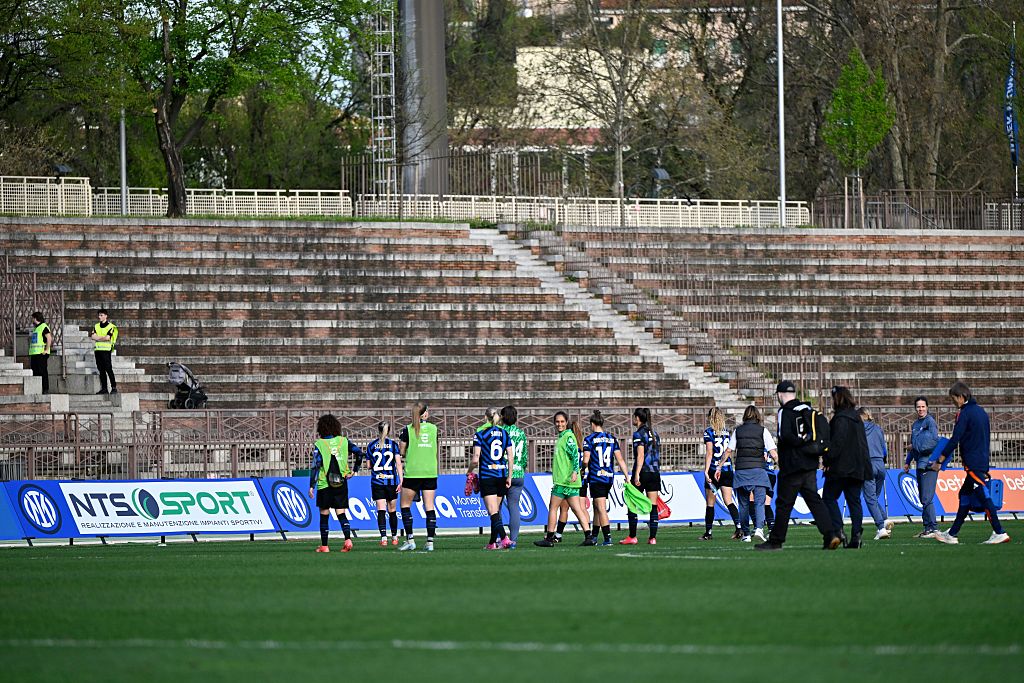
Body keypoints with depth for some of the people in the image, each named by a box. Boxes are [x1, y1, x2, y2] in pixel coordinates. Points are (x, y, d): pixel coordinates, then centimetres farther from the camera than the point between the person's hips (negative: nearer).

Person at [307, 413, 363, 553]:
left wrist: (311, 486, -9)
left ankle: (324, 545, 12)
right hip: (341, 483, 3)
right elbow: (359, 452, 0)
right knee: (341, 514, 3)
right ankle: (348, 539, -18)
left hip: (324, 484, -2)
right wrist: (353, 471, 8)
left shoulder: (319, 444, -6)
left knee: (324, 515, 8)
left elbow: (315, 466, -10)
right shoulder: (343, 441, 4)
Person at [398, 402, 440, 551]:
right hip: (431, 473, 3)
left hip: (412, 473, -3)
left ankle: (410, 540, 0)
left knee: (405, 505, 8)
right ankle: (430, 542, -2)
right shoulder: (433, 428, 5)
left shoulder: (408, 430, -3)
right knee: (429, 507, 3)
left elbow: (402, 452, 0)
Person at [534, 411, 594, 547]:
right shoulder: (562, 437, 20)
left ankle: (549, 538, 2)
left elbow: (575, 454, -19)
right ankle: (589, 537, -2)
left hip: (564, 480, -9)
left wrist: (575, 471, -29)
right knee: (577, 509, 4)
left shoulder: (569, 436, -9)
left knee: (553, 507, -2)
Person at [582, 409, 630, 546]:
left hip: (596, 478, -6)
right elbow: (620, 459, 3)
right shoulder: (612, 438, 7)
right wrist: (627, 477, 4)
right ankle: (594, 536, 25)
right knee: (597, 507, 17)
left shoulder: (589, 439, -7)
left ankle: (608, 538, -14)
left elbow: (586, 461, -11)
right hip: (609, 478, 6)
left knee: (601, 509, -7)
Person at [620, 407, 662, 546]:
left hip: (642, 472, -7)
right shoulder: (654, 434, 14)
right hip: (655, 472, 7)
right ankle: (653, 537, -2)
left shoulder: (639, 434, -8)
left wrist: (637, 475, -19)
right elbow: (657, 455, 16)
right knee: (653, 506, 3)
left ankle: (632, 537, 3)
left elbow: (640, 455, -16)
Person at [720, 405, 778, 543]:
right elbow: (773, 454, -6)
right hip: (758, 470, -2)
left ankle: (746, 534, 10)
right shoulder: (763, 431, 0)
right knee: (759, 502, -6)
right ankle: (758, 528, -27)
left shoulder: (738, 431, 7)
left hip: (740, 471, 2)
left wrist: (719, 467, 16)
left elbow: (728, 451, 8)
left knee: (743, 504, 10)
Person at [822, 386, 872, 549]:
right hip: (858, 468, 8)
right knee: (854, 501, 7)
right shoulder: (857, 418, 17)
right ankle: (856, 535, 0)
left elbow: (837, 442, -20)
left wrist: (828, 461, -15)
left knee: (829, 498, 0)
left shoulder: (841, 418, -12)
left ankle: (837, 531, -12)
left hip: (841, 468, -8)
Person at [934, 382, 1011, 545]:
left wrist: (939, 461, -10)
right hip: (982, 462, 9)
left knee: (984, 497, -10)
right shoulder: (981, 411, 16)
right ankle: (952, 534, 16)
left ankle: (1000, 533, -15)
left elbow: (954, 440, -15)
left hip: (973, 463, -9)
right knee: (965, 495, 13)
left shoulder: (965, 414, -12)